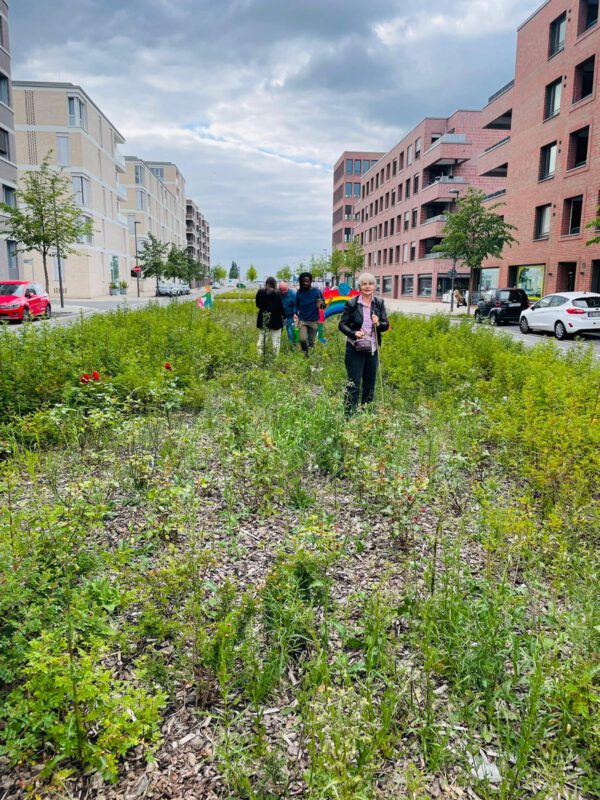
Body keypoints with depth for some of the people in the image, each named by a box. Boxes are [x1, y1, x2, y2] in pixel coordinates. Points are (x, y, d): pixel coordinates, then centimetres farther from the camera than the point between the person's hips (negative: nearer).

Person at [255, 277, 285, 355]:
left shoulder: (260, 292, 0)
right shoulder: (276, 293, -12)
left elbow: (257, 305, 9)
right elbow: (279, 306, -10)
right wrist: (283, 316, 3)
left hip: (262, 320, 4)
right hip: (274, 319, -4)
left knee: (261, 338, 13)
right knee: (275, 340, 1)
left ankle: (260, 355, 15)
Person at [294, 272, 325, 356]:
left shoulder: (317, 291, -6)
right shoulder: (299, 292, -2)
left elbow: (324, 305, -3)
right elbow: (296, 305, 9)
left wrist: (321, 304, -26)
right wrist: (295, 313, -9)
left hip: (314, 320, 0)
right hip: (302, 320, 0)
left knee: (311, 341, 6)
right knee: (303, 339, -16)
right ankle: (305, 353, 12)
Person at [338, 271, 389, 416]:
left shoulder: (379, 303, 4)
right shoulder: (352, 303, -7)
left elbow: (386, 325, 7)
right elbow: (342, 324, -5)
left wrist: (378, 324, -15)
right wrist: (354, 333, -22)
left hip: (372, 349, 4)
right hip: (355, 349, -4)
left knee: (370, 384, 13)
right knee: (353, 384, -5)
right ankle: (349, 415, 2)